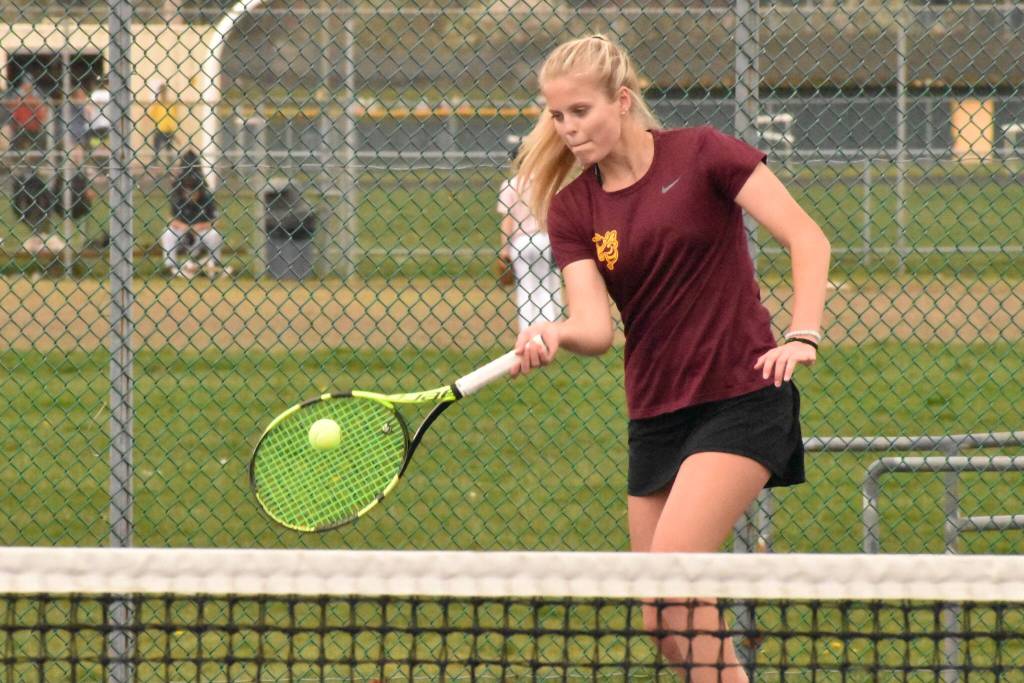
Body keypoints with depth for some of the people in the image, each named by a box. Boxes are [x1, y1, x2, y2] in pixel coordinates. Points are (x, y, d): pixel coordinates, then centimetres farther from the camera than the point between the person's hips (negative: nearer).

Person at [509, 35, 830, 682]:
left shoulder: (702, 154, -5)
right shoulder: (572, 208, 6)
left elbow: (807, 239, -8)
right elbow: (596, 327, -7)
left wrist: (803, 336, -21)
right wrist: (552, 335, -29)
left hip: (741, 402, -6)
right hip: (655, 416, 6)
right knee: (666, 627, 3)